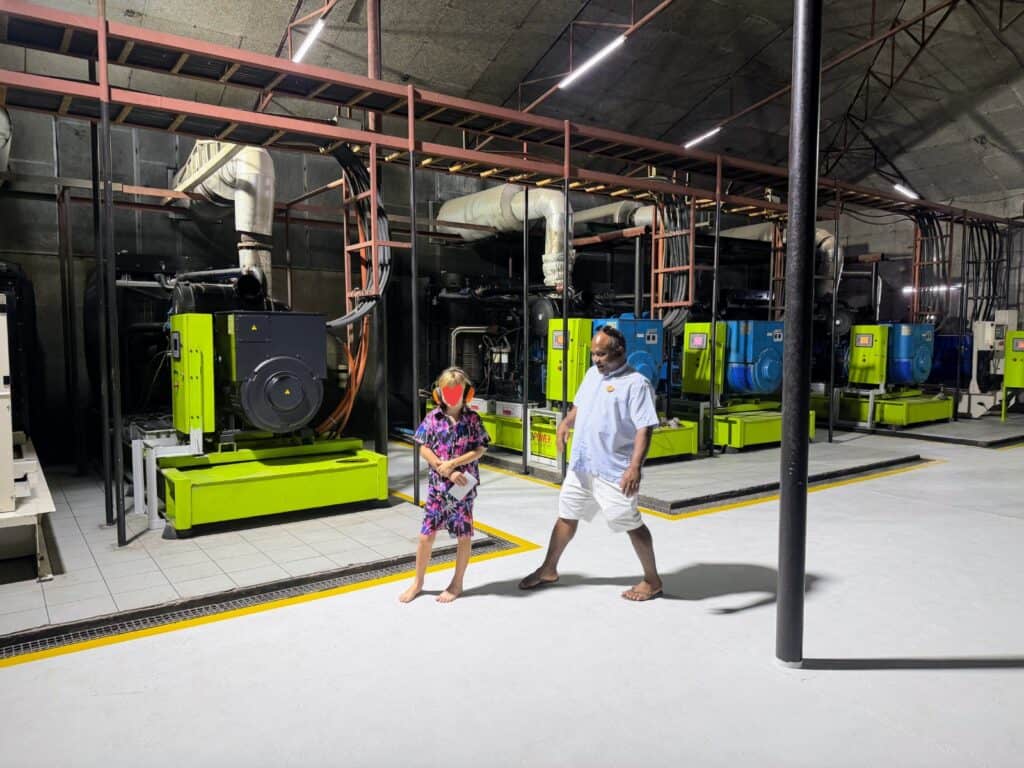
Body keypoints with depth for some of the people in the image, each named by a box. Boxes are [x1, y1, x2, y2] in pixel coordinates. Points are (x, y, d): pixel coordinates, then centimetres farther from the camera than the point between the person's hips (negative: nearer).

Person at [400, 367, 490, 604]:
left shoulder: (472, 419, -2)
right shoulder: (433, 418, -1)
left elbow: (479, 450, -5)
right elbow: (424, 449, -3)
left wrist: (451, 463, -15)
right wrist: (446, 472, -12)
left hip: (464, 486, 0)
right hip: (437, 486, 1)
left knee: (464, 536, 8)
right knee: (426, 534, 4)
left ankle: (456, 584, 24)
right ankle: (418, 582, 23)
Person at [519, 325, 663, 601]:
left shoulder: (636, 384, -15)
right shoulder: (592, 374, 9)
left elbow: (644, 429, -20)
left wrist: (635, 467, -29)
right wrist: (566, 423, 1)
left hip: (614, 470, -7)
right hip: (581, 464, 7)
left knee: (631, 524, 4)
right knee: (567, 515, 17)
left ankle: (652, 580, 23)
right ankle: (548, 570, 34)